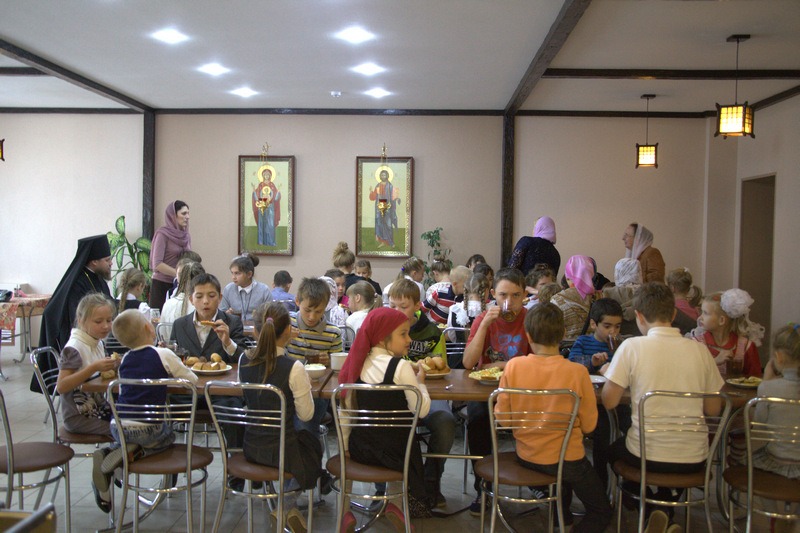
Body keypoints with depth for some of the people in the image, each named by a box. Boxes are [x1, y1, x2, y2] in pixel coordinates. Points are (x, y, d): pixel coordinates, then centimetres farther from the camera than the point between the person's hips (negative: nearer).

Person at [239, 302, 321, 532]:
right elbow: (306, 415, -13)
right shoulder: (293, 368, -23)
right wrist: (305, 386, 4)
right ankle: (286, 507, 22)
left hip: (251, 448, 6)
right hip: (280, 451, -5)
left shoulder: (244, 361, -6)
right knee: (313, 445, 27)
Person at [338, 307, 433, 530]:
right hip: (394, 450, -4)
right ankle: (395, 503, 12)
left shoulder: (360, 363, -2)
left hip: (360, 448, 4)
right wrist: (420, 382, 0)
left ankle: (344, 511, 21)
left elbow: (347, 409, 4)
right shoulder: (401, 367, -18)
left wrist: (345, 445, 14)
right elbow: (421, 410, -18)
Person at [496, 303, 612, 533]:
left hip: (526, 457, 4)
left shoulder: (513, 366, -15)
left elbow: (503, 418, -8)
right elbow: (588, 426, -10)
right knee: (602, 512, 18)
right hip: (566, 459, -4)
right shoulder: (577, 372, -20)